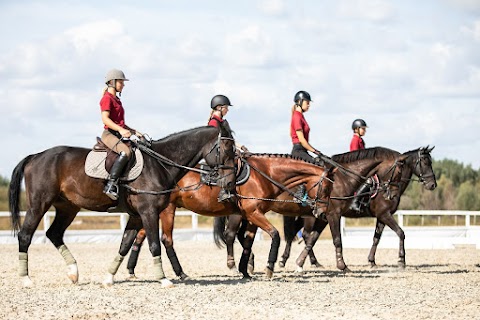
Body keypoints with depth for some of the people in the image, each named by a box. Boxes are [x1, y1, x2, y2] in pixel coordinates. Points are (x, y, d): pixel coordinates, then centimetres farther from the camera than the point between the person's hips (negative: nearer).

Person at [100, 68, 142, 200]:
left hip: (119, 134, 10)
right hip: (109, 134, -10)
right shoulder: (107, 98, -5)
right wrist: (121, 130, -28)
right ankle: (111, 186, -39)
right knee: (125, 152, -35)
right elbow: (105, 119, -18)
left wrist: (134, 131, 16)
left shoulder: (116, 99, 24)